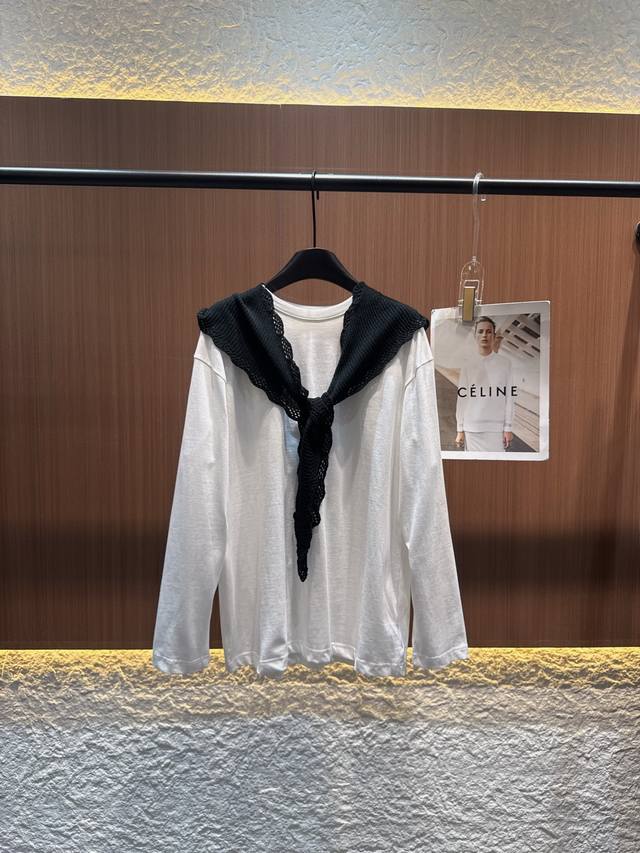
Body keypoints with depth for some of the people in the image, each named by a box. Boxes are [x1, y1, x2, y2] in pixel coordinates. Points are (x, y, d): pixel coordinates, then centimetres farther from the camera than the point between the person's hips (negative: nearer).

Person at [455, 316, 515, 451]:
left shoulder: (504, 363, 4)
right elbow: (462, 398, 6)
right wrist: (460, 430, 3)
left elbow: (509, 397, 4)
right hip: (471, 429, 1)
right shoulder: (468, 364, 6)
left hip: (496, 428, -1)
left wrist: (508, 428, 0)